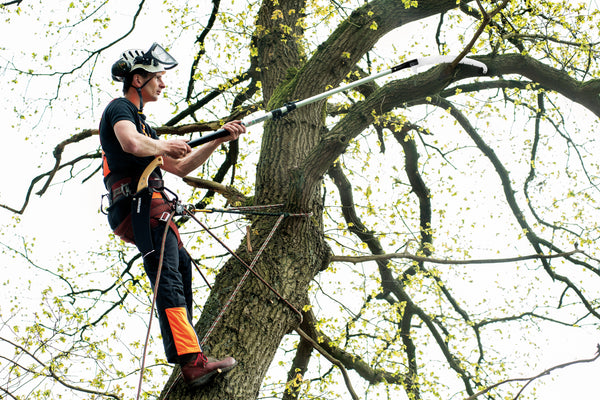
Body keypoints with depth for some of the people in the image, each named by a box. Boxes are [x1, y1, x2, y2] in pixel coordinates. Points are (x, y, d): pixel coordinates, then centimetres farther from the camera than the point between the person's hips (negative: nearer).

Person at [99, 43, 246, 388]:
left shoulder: (142, 122, 31)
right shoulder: (120, 108, 0)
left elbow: (180, 167, 30)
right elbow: (132, 144, -24)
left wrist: (219, 140, 23)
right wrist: (166, 145, -6)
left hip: (147, 209, 11)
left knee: (181, 264, 22)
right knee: (168, 279, -20)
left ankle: (185, 347, 29)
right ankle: (193, 362, -30)